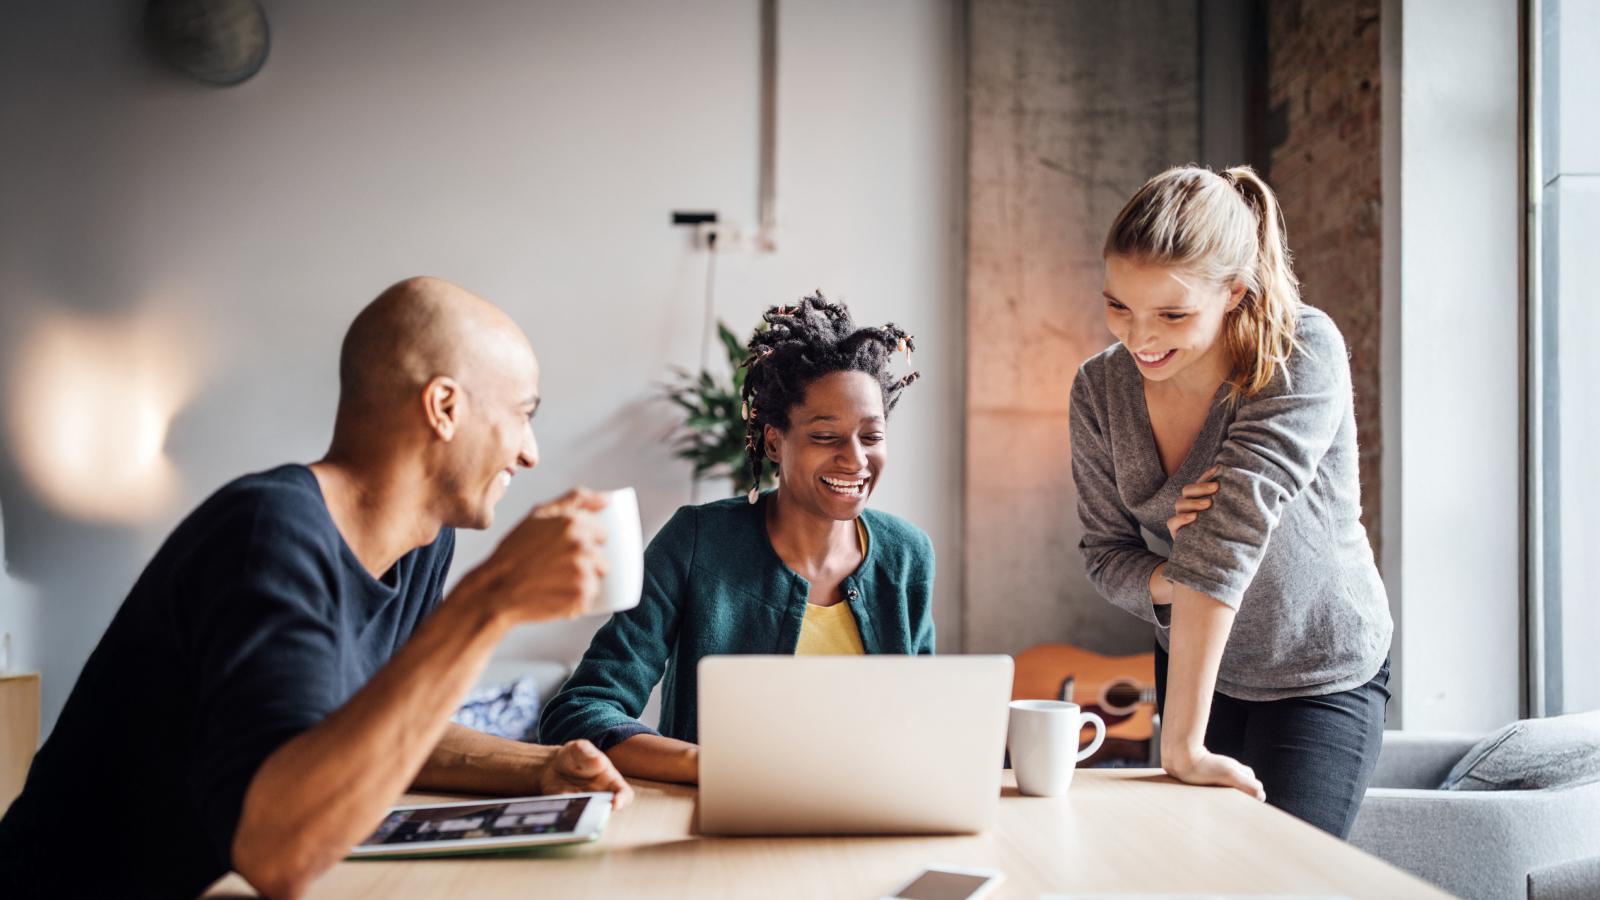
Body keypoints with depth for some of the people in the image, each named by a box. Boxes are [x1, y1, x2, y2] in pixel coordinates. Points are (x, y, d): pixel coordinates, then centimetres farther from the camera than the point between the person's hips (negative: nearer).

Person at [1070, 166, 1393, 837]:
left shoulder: (1304, 355, -27)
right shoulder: (1100, 389, -12)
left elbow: (1233, 526, -35)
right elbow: (1105, 552, -5)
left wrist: (1183, 743, -41)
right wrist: (1171, 581, -30)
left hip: (1323, 679, -4)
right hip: (1191, 668, 4)